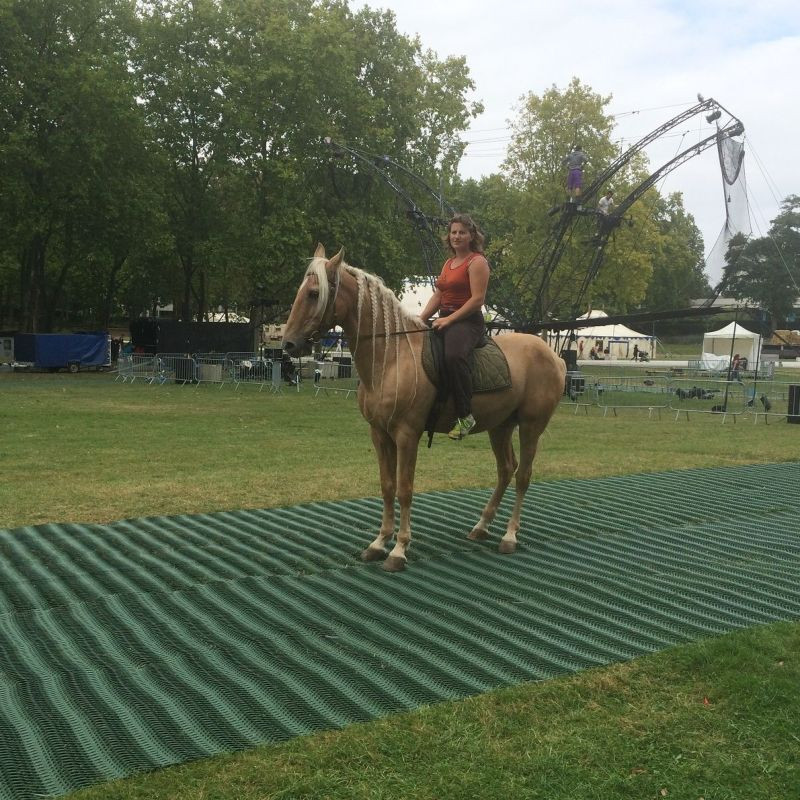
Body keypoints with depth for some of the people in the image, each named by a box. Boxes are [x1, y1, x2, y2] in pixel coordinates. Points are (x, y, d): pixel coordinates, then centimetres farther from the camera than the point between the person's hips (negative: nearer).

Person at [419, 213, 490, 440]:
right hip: (445, 320, 9)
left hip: (468, 321, -9)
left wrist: (449, 320, -19)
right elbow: (437, 296, 19)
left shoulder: (477, 262, -4)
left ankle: (465, 415, -32)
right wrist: (420, 319, 4)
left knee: (453, 356, -38)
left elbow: (477, 299, -14)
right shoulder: (448, 263, 23)